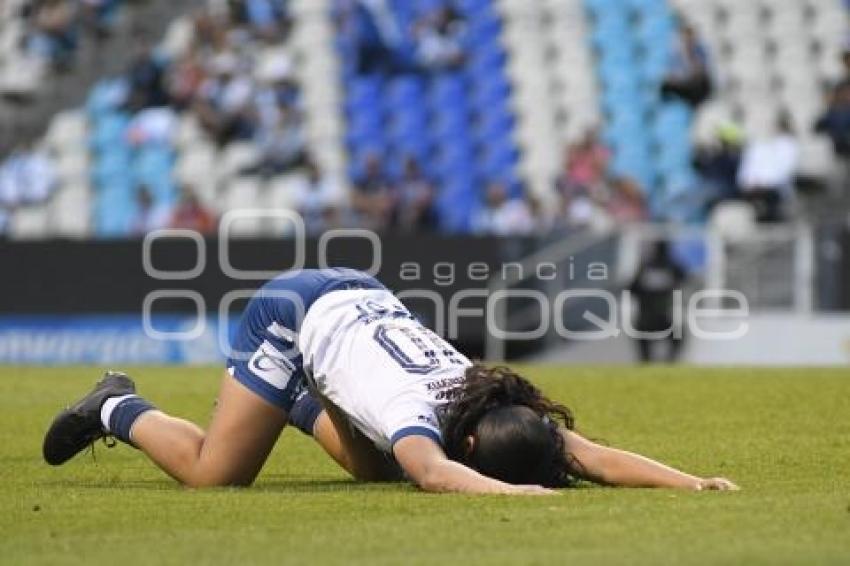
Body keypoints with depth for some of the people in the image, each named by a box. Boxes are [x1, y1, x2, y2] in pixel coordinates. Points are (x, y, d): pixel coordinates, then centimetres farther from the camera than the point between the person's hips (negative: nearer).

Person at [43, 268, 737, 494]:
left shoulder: (512, 416, -27)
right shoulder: (420, 411, -42)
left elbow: (598, 457, -36)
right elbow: (435, 473, -63)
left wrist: (695, 483, -50)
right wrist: (512, 493, -78)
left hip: (366, 303, 7)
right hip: (297, 310, -6)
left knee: (378, 471, 12)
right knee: (214, 475, -5)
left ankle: (303, 404, 37)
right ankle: (119, 410, 22)